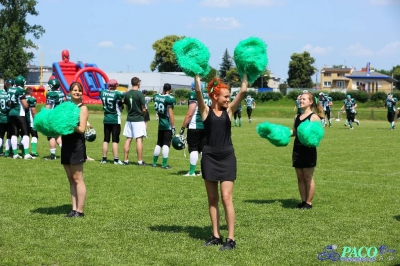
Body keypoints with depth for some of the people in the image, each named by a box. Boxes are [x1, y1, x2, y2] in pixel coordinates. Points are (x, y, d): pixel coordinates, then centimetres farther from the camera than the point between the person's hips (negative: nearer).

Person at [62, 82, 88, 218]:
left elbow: (81, 129, -12)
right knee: (71, 179, 9)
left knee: (77, 179, -4)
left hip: (77, 145, -7)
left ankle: (80, 211, 0)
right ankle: (74, 209, 14)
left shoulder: (83, 108, -4)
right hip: (66, 144, 7)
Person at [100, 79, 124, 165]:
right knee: (115, 140, -1)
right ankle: (116, 159, -1)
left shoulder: (103, 92, 0)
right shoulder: (117, 94, -14)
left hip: (106, 119, 4)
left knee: (106, 139, 11)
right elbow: (120, 108, -6)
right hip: (115, 119, -4)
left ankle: (104, 158, 14)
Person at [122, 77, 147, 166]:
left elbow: (127, 107, 12)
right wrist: (143, 116, 9)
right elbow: (143, 109, -10)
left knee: (128, 139, 9)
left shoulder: (126, 94, 4)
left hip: (129, 119, 5)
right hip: (138, 119, -5)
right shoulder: (140, 94, -13)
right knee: (139, 139, -3)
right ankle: (140, 161, -2)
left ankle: (126, 160, 13)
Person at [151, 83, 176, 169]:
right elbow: (170, 114, -16)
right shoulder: (169, 99, -15)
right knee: (166, 144, -2)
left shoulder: (156, 97, 2)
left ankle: (154, 162, 21)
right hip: (168, 125, -6)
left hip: (160, 124, 6)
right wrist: (173, 126, -12)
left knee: (159, 143, 16)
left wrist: (162, 93, 21)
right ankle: (164, 164, -2)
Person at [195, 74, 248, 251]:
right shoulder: (206, 110, 0)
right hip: (210, 157, 0)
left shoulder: (229, 110, 4)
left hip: (227, 157, 0)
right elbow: (198, 92, -14)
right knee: (212, 199, 8)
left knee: (226, 198, -6)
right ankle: (216, 236, 17)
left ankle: (231, 239, -4)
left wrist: (245, 75, -3)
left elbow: (243, 92, -4)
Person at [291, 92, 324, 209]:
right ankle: (303, 201, 17)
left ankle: (309, 202, 9)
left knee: (308, 177, 1)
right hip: (297, 149, 7)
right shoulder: (297, 116, 12)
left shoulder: (314, 117, -8)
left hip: (308, 150, -6)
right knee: (300, 177, 9)